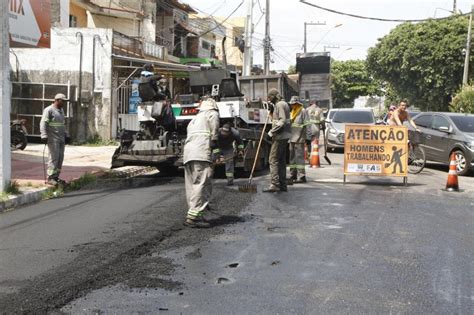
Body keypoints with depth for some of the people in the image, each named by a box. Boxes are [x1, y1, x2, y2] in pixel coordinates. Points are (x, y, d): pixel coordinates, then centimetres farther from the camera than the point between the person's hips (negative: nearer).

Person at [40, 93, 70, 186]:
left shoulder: (61, 110, 20)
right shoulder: (49, 110, -7)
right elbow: (43, 123, -14)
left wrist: (66, 135, 24)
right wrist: (44, 136, -24)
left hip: (61, 139, 8)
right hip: (53, 139, -8)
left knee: (60, 158, 6)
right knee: (54, 157, -11)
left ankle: (56, 177, 12)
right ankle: (50, 178, -7)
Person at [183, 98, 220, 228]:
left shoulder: (195, 119, 35)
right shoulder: (212, 113, 13)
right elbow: (214, 122, -11)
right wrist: (214, 140, -5)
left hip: (187, 154, 8)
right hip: (201, 153, -8)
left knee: (192, 186, 9)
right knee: (202, 184, -12)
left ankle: (195, 214, 11)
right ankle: (193, 216, -20)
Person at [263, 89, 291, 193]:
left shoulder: (280, 104, -11)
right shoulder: (283, 104, 20)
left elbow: (282, 121, -21)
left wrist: (272, 132, -16)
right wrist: (271, 112, 10)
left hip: (280, 136, -10)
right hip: (283, 136, 10)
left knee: (274, 160, -11)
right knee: (281, 160, 12)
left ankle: (275, 184, -15)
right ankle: (282, 184, 15)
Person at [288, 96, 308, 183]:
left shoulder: (303, 111, -7)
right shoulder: (292, 112, 18)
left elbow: (307, 125, -12)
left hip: (299, 138, -8)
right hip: (292, 138, 9)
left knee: (299, 156, -9)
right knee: (292, 157, 11)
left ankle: (301, 176, -8)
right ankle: (293, 175, 19)